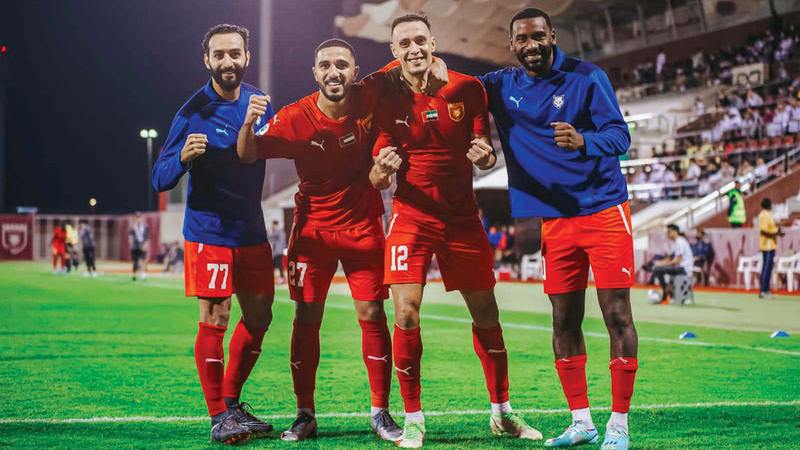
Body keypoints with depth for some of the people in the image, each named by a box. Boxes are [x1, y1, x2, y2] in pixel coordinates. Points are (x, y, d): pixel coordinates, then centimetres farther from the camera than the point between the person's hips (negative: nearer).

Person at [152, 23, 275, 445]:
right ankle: (218, 417, 4)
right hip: (209, 232, -6)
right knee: (214, 321, -6)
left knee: (259, 318, 10)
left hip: (252, 232, 6)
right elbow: (160, 179, -13)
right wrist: (183, 157, -30)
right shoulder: (194, 113, -11)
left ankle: (233, 402, 27)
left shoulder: (258, 101, 5)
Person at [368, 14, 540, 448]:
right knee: (405, 316, -12)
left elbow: (484, 156, 2)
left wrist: (485, 155, -22)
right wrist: (382, 169, -27)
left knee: (487, 317, 7)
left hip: (463, 216, 2)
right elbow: (377, 180, -3)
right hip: (411, 217, -2)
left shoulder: (468, 89, -2)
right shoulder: (388, 101, -5)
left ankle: (501, 412, 23)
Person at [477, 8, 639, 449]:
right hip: (553, 219, 4)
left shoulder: (587, 77, -6)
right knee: (564, 321, 5)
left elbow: (619, 136, -13)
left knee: (617, 315, -6)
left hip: (604, 210, -4)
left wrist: (582, 141, -33)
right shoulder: (502, 86, 6)